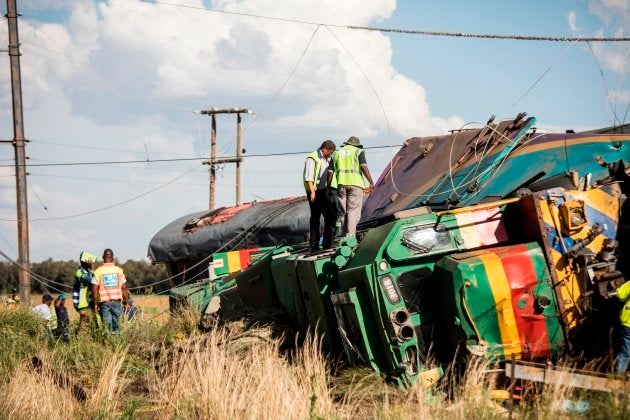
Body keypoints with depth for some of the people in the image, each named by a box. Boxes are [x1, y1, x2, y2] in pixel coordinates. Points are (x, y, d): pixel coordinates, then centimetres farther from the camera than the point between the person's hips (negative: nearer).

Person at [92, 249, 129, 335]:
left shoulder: (98, 271, -4)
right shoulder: (119, 270, 2)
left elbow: (94, 289, -7)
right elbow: (124, 288, 3)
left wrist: (95, 304, 0)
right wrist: (126, 302, 12)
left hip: (104, 302, -1)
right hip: (117, 302, 1)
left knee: (107, 325, 1)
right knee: (116, 324, 10)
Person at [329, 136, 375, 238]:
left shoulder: (337, 153, 20)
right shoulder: (358, 151, 8)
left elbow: (330, 172, 13)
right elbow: (364, 168, -7)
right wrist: (372, 183, -8)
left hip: (341, 184, 4)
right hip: (355, 184, -4)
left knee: (343, 212, 10)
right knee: (353, 212, -5)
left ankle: (344, 236, 10)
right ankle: (350, 236, -13)